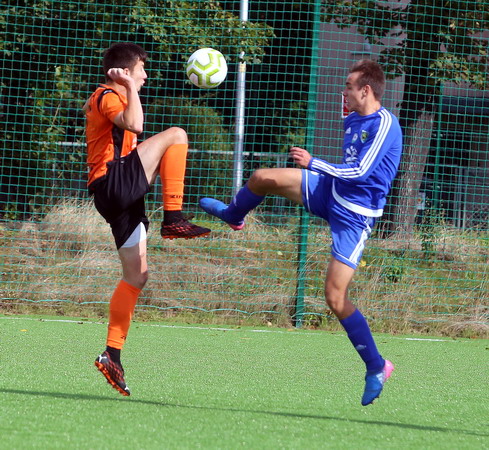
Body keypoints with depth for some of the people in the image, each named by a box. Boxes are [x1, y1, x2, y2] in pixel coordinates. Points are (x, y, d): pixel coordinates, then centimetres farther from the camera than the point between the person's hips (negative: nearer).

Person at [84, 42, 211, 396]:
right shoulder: (108, 97, -5)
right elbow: (134, 125, -26)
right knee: (176, 135, -19)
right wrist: (131, 88, -17)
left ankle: (112, 356, 7)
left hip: (121, 197, 10)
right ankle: (174, 219, -25)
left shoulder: (105, 99, 27)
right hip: (113, 181, -10)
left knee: (137, 276, 8)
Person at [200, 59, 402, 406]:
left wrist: (313, 163, -22)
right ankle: (234, 217, 37)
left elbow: (359, 171, -25)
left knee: (335, 297, -13)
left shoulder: (384, 124, -20)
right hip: (329, 194, 8)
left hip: (354, 215, -8)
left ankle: (376, 367, 0)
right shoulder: (352, 120, 7)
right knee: (263, 178, 2)